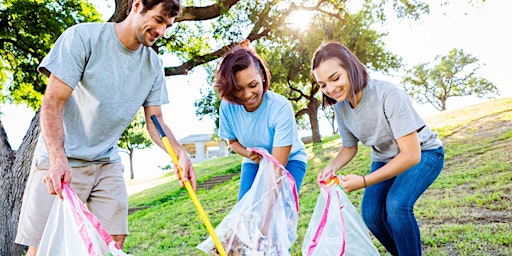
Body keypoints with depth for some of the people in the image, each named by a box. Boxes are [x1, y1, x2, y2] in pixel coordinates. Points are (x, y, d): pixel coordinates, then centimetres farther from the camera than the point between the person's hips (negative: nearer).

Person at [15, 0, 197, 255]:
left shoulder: (153, 65, 4)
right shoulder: (83, 37, -11)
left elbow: (155, 122, 4)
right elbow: (52, 102, -15)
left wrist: (180, 152, -15)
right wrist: (58, 159, -28)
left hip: (107, 164, 5)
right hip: (62, 162, -4)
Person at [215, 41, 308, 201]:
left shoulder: (281, 107, -32)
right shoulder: (227, 106, -20)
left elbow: (277, 165, -31)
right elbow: (233, 141, 0)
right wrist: (248, 154, -21)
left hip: (289, 160, -3)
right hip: (255, 162, 4)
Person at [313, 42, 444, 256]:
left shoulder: (389, 95, -32)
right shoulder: (340, 106, -13)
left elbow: (411, 155, -31)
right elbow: (349, 147, 4)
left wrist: (364, 181, -36)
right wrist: (332, 166, -18)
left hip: (423, 153, -5)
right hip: (385, 159, 6)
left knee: (396, 204, -29)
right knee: (371, 214, -11)